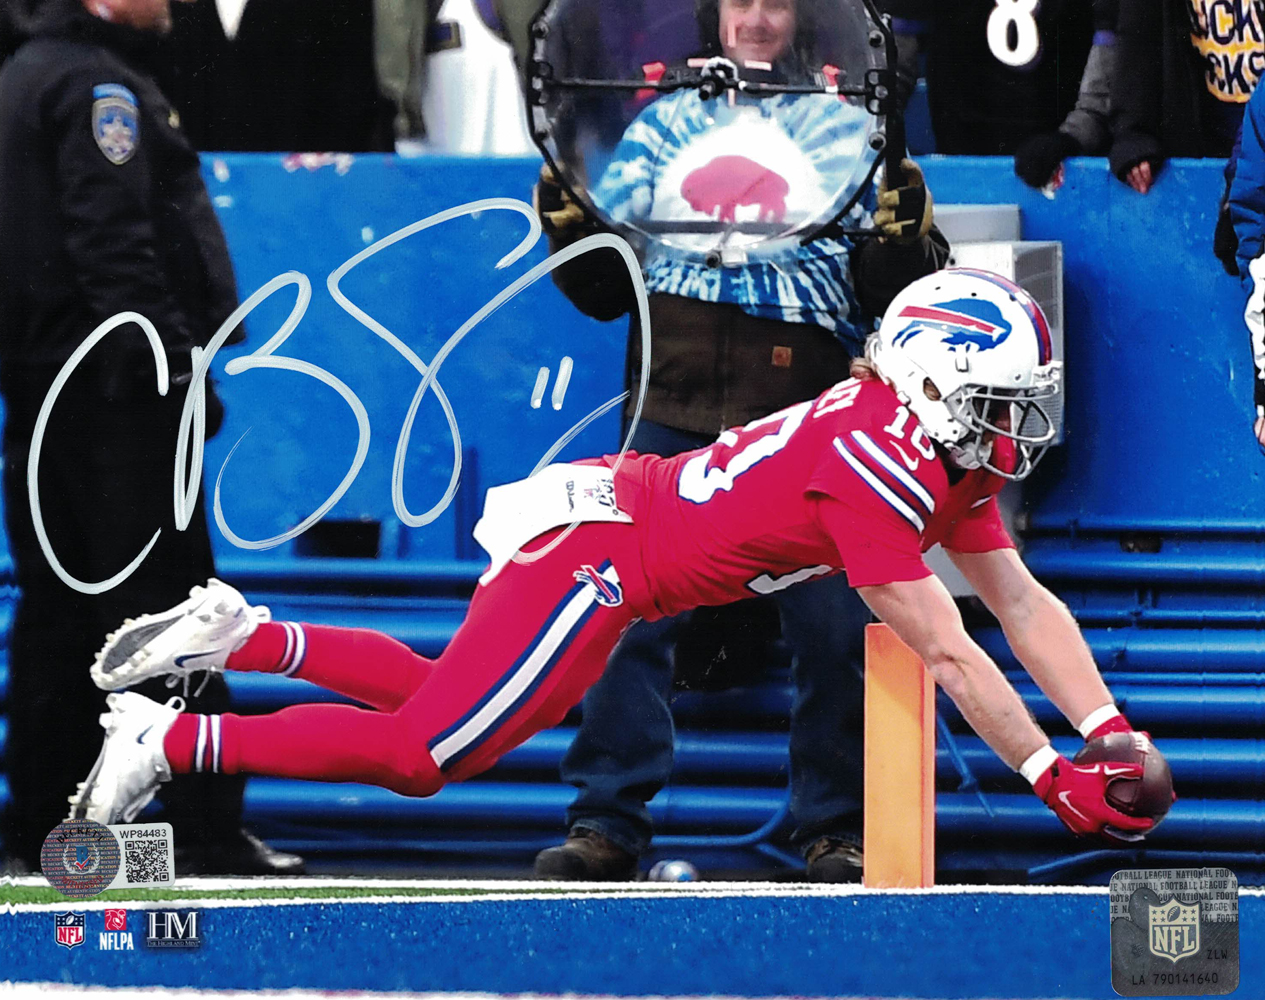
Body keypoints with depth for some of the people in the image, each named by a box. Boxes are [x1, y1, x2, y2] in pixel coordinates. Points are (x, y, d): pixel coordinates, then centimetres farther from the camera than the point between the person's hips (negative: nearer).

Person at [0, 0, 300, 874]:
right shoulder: (97, 85, -13)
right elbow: (114, 246, -21)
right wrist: (174, 365, -22)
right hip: (113, 391, -10)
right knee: (165, 604, -9)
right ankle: (206, 828, -10)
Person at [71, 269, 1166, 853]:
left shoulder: (949, 455, 6)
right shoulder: (879, 466, -23)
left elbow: (1024, 603, 10)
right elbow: (948, 655, -22)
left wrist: (1112, 734, 0)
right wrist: (1056, 781, -18)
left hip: (615, 506, 9)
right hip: (596, 556, -9)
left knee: (449, 700, 21)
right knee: (421, 753, -10)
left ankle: (243, 636, 21)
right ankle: (169, 741, -5)